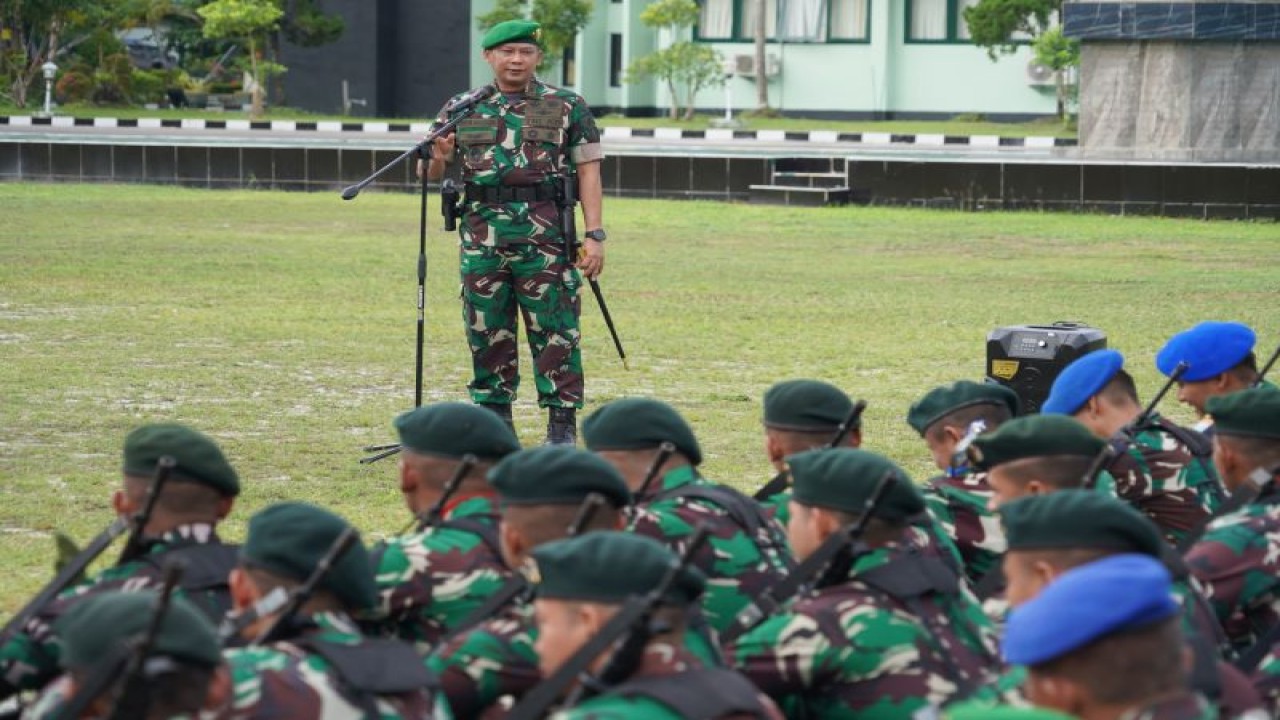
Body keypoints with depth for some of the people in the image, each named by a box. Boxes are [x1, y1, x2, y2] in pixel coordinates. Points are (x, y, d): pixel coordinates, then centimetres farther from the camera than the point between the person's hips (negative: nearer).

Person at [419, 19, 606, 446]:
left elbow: (588, 172, 2)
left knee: (555, 334, -4)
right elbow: (430, 173, 12)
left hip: (545, 238, -3)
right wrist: (438, 158, -13)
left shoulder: (568, 108, 4)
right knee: (487, 332, 7)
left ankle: (562, 427, 1)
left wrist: (594, 235, -7)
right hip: (482, 237, 3)